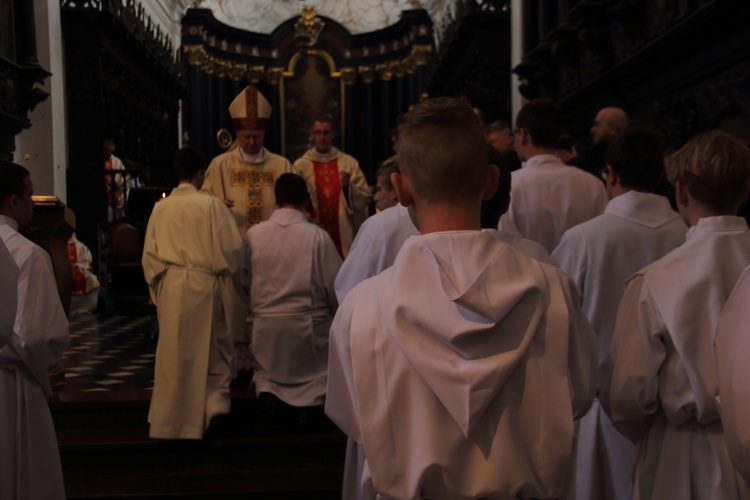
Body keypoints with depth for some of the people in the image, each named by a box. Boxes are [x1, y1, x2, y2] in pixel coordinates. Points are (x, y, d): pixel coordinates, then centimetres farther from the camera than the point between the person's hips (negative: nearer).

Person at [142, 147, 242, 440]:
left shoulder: (160, 208, 2)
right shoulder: (211, 205, -6)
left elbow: (149, 253, 5)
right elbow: (232, 246, -6)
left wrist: (156, 283, 15)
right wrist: (225, 271, 12)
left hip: (171, 286, 2)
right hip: (206, 285, -2)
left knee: (174, 351, 11)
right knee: (213, 348, 14)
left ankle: (172, 418, 19)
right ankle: (217, 402, 1)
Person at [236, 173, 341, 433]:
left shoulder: (253, 234, -4)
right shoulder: (317, 236, -10)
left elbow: (243, 282, 5)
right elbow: (335, 284, -5)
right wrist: (338, 314, 13)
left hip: (265, 324, 2)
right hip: (308, 324, -2)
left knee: (265, 372, 20)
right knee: (318, 373, 17)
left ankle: (266, 394, -5)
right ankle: (313, 399, -5)